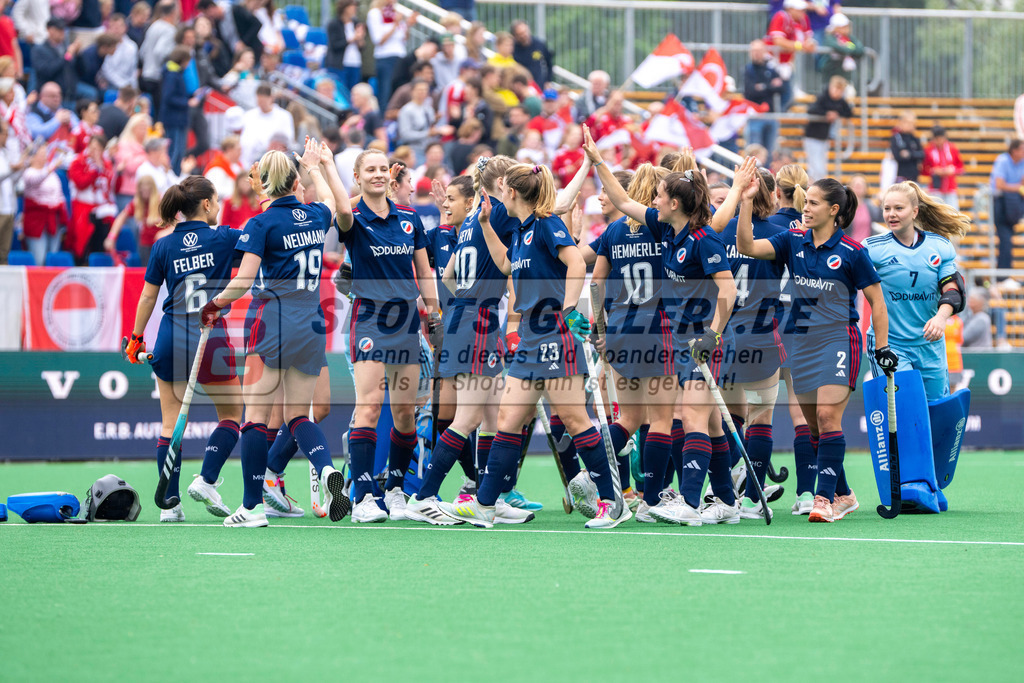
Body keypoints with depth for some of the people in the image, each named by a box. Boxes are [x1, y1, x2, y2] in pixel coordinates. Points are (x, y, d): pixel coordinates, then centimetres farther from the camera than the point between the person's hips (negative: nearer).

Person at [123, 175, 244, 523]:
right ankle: (206, 481, -6)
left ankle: (169, 504, 4)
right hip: (211, 336, -3)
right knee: (231, 415, 12)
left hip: (171, 337, 3)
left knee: (170, 423, 8)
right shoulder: (224, 239, -4)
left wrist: (136, 338, 18)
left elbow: (148, 297, 8)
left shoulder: (164, 246, 4)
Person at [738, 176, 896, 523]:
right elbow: (747, 246, -4)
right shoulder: (793, 242, 6)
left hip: (839, 340, -6)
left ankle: (826, 499, -17)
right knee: (814, 425, 8)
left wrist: (882, 347, -4)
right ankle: (843, 495, 20)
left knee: (827, 416, -16)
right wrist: (746, 202, -12)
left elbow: (877, 301, -1)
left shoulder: (852, 252, -7)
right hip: (803, 342, 6)